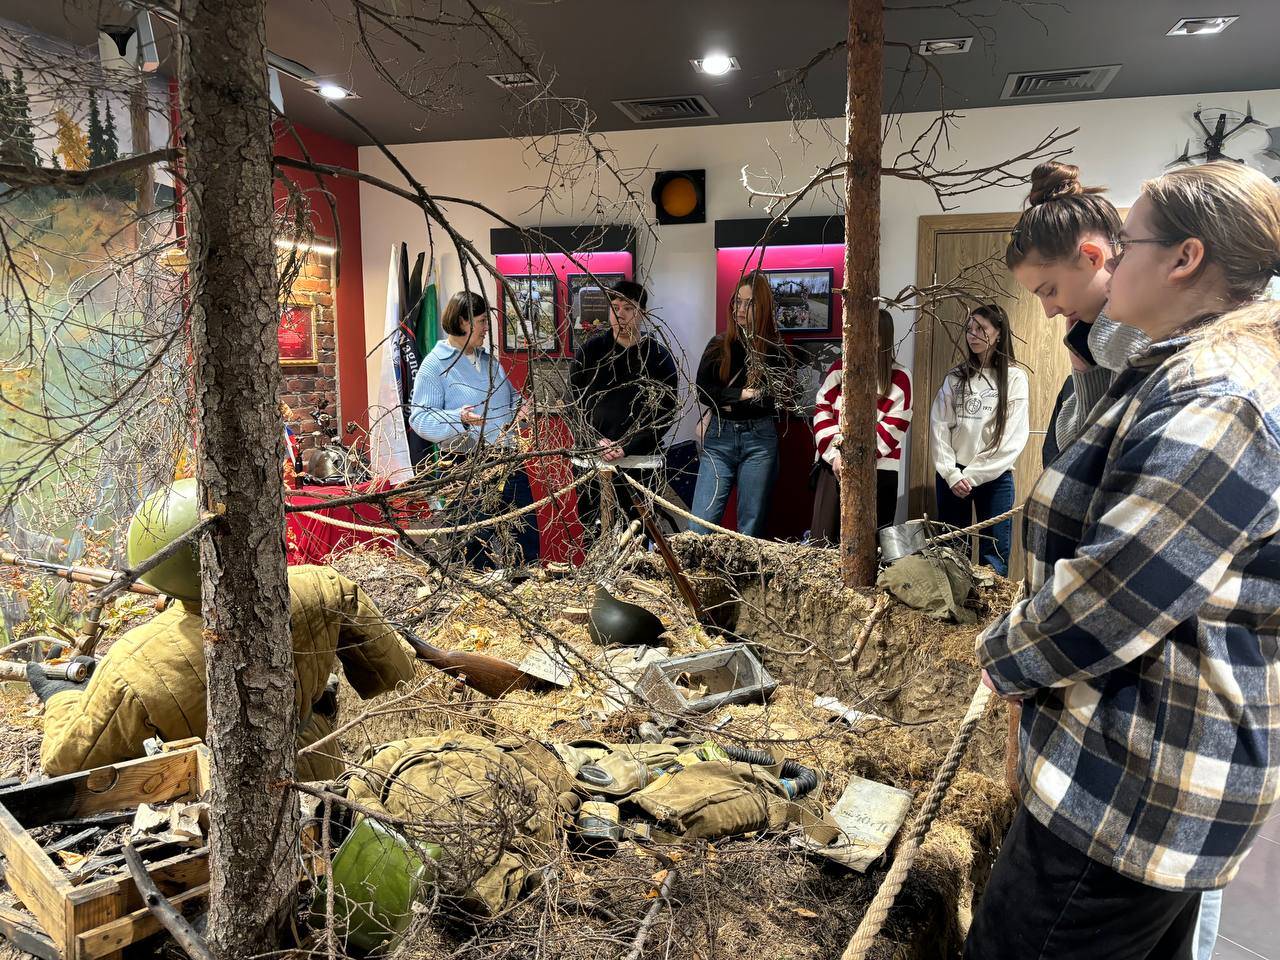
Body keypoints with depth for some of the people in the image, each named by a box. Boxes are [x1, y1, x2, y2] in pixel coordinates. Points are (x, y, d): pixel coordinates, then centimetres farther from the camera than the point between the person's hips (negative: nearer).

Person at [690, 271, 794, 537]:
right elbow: (703, 392, -2)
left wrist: (730, 403, -6)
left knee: (751, 525, 4)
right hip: (719, 437, 1)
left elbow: (782, 399, -5)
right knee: (701, 522, -5)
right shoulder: (719, 345, 7)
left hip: (759, 438, -1)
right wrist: (742, 393, -10)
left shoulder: (777, 351, 4)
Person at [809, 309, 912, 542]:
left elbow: (893, 428, -6)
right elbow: (822, 409, 4)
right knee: (821, 539, 2)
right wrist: (834, 453, -9)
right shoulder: (839, 369, 9)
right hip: (833, 464, 3)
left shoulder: (900, 378, -1)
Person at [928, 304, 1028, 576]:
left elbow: (1013, 436, -7)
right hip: (952, 476, 3)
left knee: (994, 555, -2)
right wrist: (951, 474, -10)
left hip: (995, 477, -2)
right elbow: (938, 428, 1)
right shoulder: (955, 378, 7)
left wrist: (972, 475, -11)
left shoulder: (1014, 378, -1)